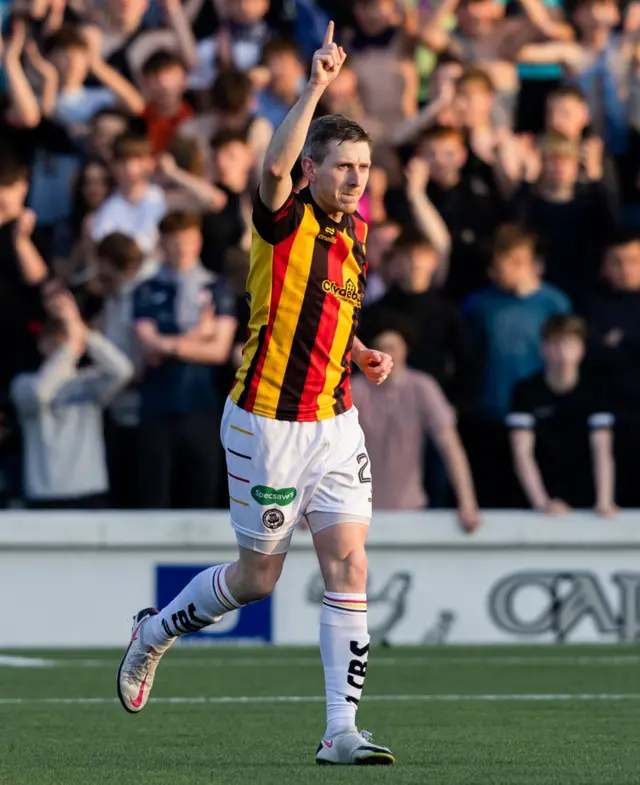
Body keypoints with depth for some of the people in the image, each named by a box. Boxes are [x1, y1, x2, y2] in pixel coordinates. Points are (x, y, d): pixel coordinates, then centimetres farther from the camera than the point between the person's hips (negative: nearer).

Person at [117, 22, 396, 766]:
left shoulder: (351, 232, 9)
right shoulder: (285, 219, -13)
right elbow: (274, 166, -37)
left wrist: (361, 355, 6)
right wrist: (316, 85, -44)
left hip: (334, 421, 6)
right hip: (268, 424, -6)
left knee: (348, 568, -5)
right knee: (257, 576, 6)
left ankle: (341, 731, -4)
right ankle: (154, 632, 34)